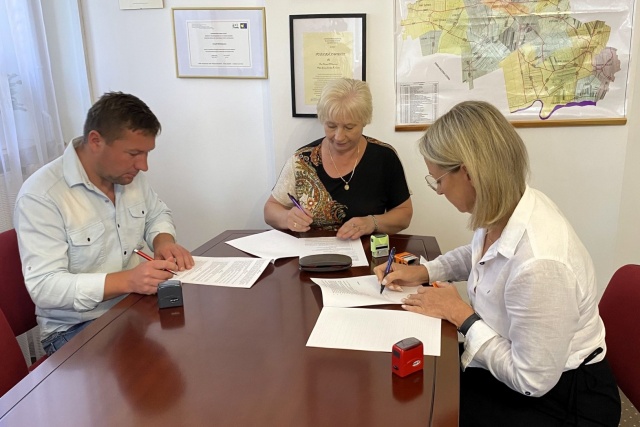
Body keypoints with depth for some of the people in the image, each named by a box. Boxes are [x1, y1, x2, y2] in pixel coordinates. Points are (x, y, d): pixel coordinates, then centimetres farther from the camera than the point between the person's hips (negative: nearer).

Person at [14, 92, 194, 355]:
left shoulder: (129, 174, 1)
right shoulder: (40, 195, -20)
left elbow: (157, 214, 17)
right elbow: (44, 286, -24)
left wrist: (164, 241, -7)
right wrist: (127, 280, -36)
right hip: (75, 328, -6)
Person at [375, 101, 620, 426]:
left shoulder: (537, 263, -37)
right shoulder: (504, 209, -11)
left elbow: (532, 380, -25)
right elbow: (480, 254, 15)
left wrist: (461, 315, -19)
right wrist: (424, 272, 3)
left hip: (559, 397, -7)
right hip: (514, 367, 7)